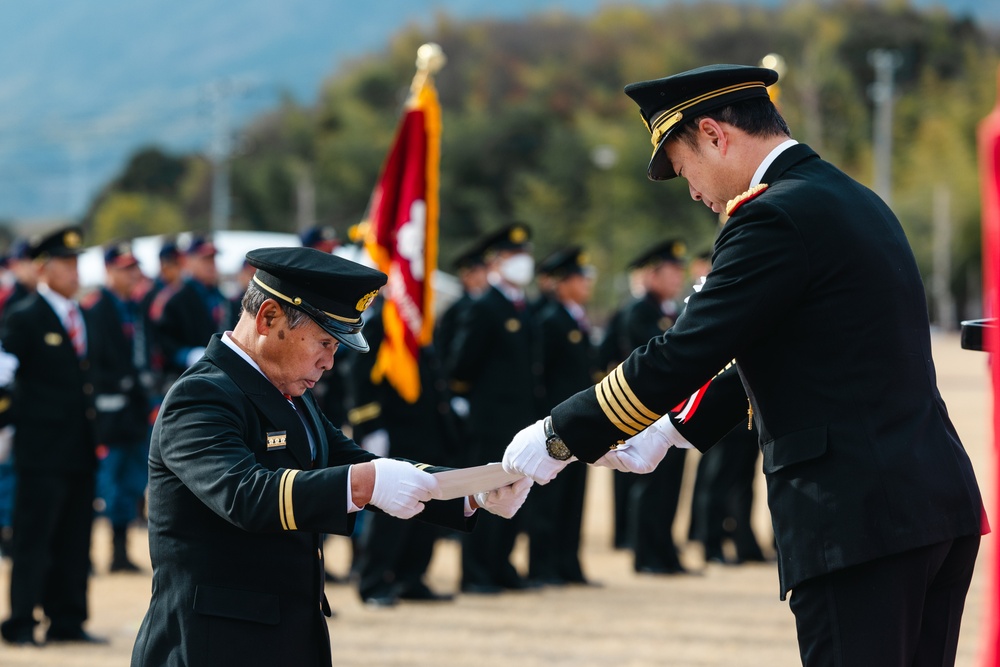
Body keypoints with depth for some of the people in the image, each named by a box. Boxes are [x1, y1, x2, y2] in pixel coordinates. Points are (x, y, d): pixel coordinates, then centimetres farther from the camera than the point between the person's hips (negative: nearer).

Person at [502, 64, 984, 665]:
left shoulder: (776, 218, -12)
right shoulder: (856, 203, 18)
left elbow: (680, 357, -14)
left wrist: (560, 437, -3)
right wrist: (674, 428, 31)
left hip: (856, 521, -9)